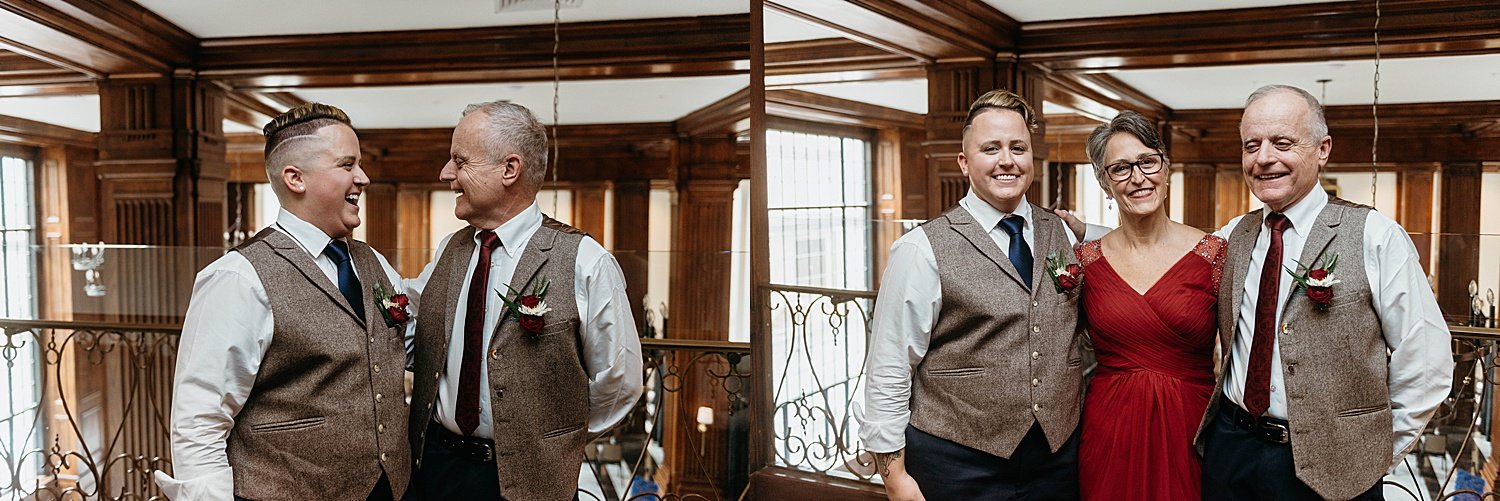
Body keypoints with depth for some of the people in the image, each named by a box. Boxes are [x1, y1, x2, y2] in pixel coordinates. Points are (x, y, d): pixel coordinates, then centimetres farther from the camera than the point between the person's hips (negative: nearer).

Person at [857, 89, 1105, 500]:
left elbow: (1083, 336, 15)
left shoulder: (1064, 236, 7)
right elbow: (889, 370, -9)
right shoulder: (923, 250, -8)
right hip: (957, 466, -4)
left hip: (1057, 456, 4)